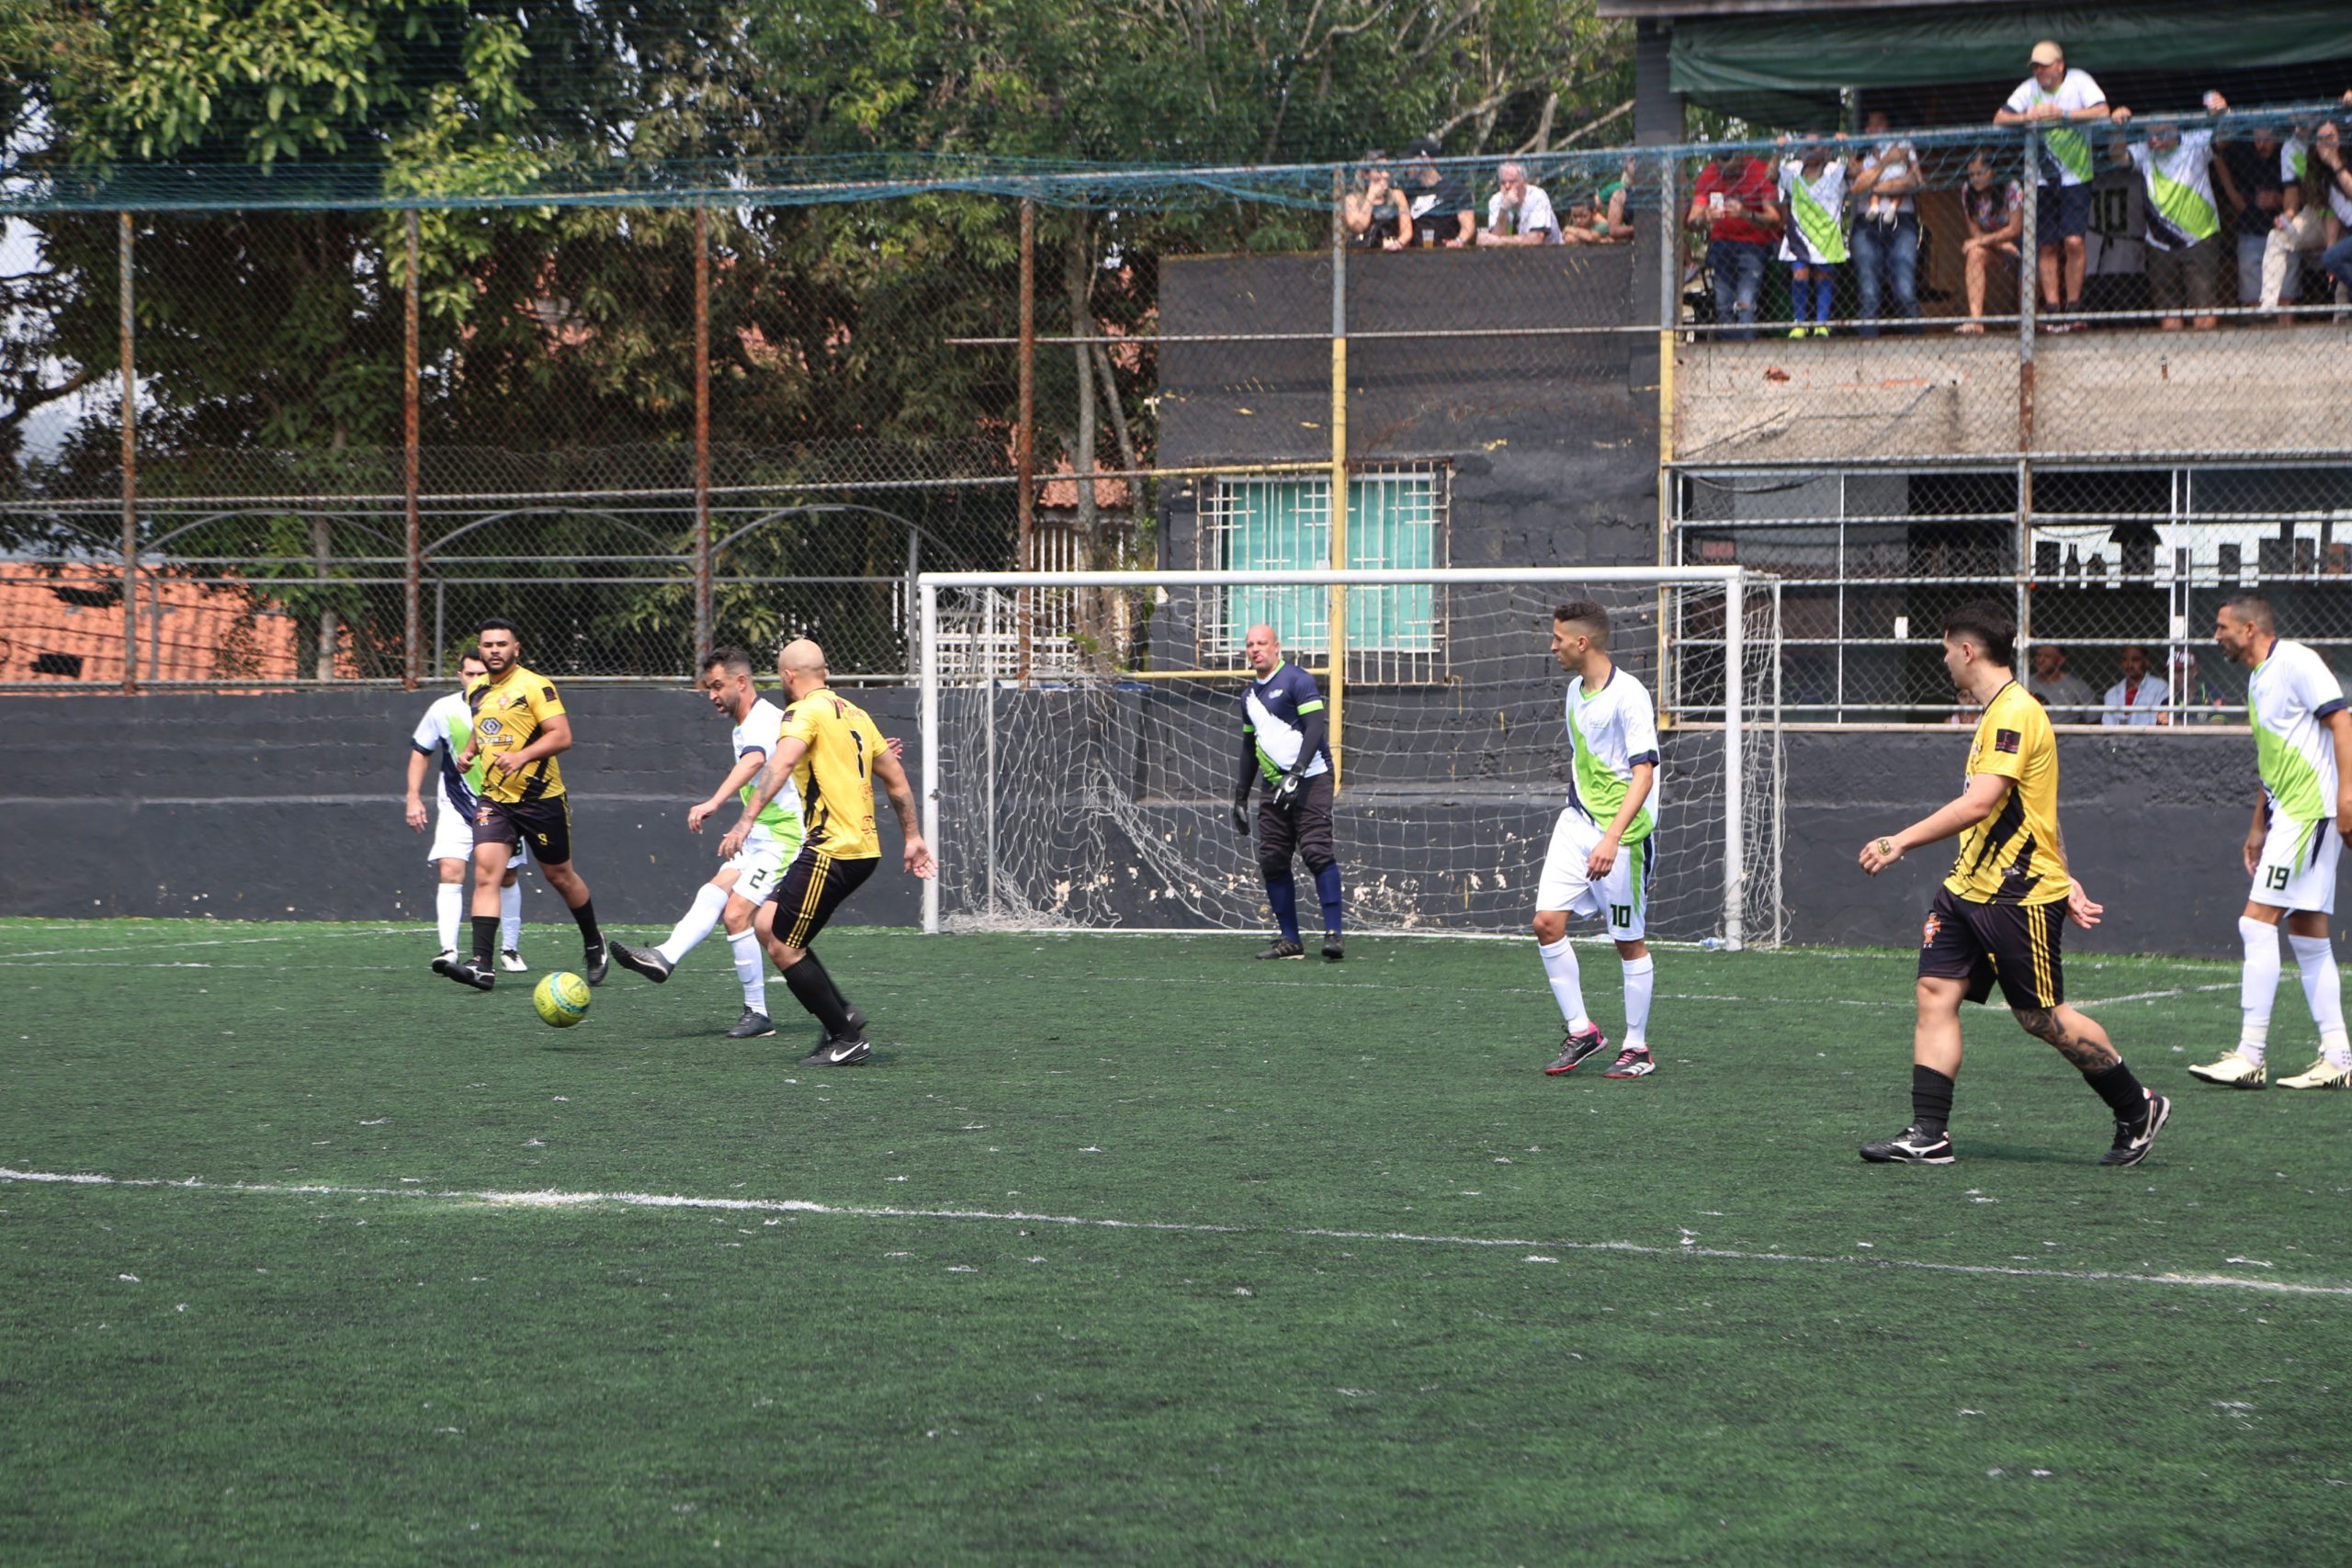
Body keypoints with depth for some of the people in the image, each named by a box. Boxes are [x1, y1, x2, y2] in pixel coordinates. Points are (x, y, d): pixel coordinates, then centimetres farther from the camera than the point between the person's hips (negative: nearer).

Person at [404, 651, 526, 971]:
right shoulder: (444, 710, -6)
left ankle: (510, 949, 26)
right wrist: (414, 797, -1)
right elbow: (421, 752, 6)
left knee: (507, 878, 9)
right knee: (450, 873, -18)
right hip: (457, 807, -1)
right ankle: (448, 951, -23)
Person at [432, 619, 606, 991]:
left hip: (541, 797, -5)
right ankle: (481, 964, -22)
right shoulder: (475, 691, 10)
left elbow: (562, 736, -18)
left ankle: (594, 944, 34)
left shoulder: (535, 686, -11)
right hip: (493, 798, 5)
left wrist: (522, 755, -30)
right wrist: (468, 751, 8)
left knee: (560, 876, 10)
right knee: (485, 872, -14)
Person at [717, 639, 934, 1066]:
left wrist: (746, 820, -35)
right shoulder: (854, 713, 18)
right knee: (766, 924, 15)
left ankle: (847, 1039, 3)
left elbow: (781, 764, -27)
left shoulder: (806, 712, -8)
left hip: (831, 851, -9)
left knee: (784, 947, -1)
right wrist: (912, 838, 29)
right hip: (864, 849, 9)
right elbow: (896, 780, 22)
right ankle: (841, 1013, 13)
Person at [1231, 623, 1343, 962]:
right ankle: (1289, 939, 6)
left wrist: (1296, 774, -23)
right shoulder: (1250, 694, 19)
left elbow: (1316, 726, -14)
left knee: (1317, 852, -16)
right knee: (1272, 861, 1)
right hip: (1274, 786, 8)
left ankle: (1333, 934, -17)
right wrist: (1240, 797, 25)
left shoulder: (1297, 680, -5)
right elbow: (1249, 746, 27)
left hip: (1309, 779, -8)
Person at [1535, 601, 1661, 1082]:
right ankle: (1581, 1031, 7)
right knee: (1547, 922, -4)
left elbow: (1644, 772, -21)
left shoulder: (1629, 695, -16)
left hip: (1621, 833, -8)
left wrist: (1612, 839, -29)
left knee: (1630, 943, 2)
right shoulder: (1575, 690, 10)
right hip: (1575, 823, 8)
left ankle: (1637, 1049, 13)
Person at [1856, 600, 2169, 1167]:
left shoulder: (2014, 713, -17)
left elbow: (1980, 803, -27)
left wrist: (1901, 842, -28)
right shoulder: (1998, 713, 17)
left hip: (2017, 897, -10)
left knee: (2043, 1017, -1)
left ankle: (2138, 1110, 16)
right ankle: (1928, 1135, -5)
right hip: (1969, 887, 10)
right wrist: (2064, 880, 24)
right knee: (1935, 993, -2)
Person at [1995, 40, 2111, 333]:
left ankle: (2073, 306, -5)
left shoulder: (2078, 81, -5)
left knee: (2073, 241, -14)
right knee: (2047, 246, 1)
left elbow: (2102, 111, -18)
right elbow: (1999, 119, -1)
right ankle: (2052, 308, 5)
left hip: (2076, 176, -3)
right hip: (2043, 179, 3)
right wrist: (2029, 117, -19)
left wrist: (2062, 114, -24)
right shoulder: (2029, 89, 4)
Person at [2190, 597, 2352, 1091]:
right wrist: (2258, 827, 26)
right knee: (2307, 933, 9)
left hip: (2310, 810, -10)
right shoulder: (2258, 680, 19)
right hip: (2288, 814, 10)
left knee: (2258, 922, -13)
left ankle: (2249, 1057, -12)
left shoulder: (2296, 662, -10)